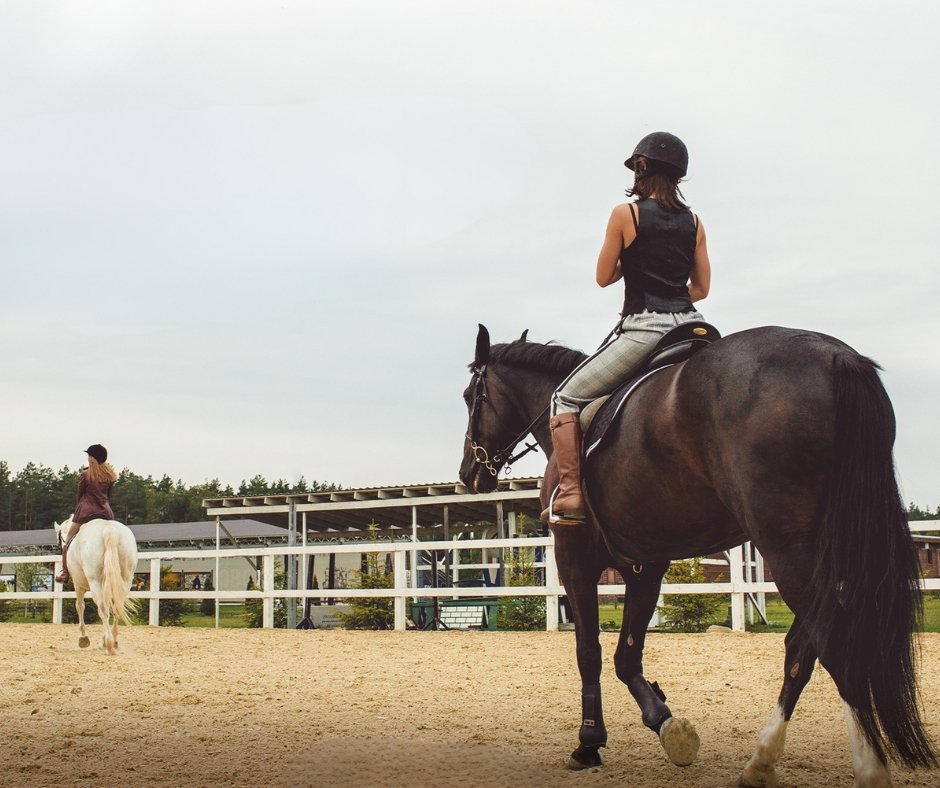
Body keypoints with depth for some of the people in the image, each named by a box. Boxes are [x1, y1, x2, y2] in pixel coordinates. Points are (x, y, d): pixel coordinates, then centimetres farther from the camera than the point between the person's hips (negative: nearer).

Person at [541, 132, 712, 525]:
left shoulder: (625, 214, -2)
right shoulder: (693, 221, 12)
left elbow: (603, 277, 5)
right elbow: (702, 288, 15)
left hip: (642, 329, -5)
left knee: (566, 398, 6)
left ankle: (569, 493, -8)